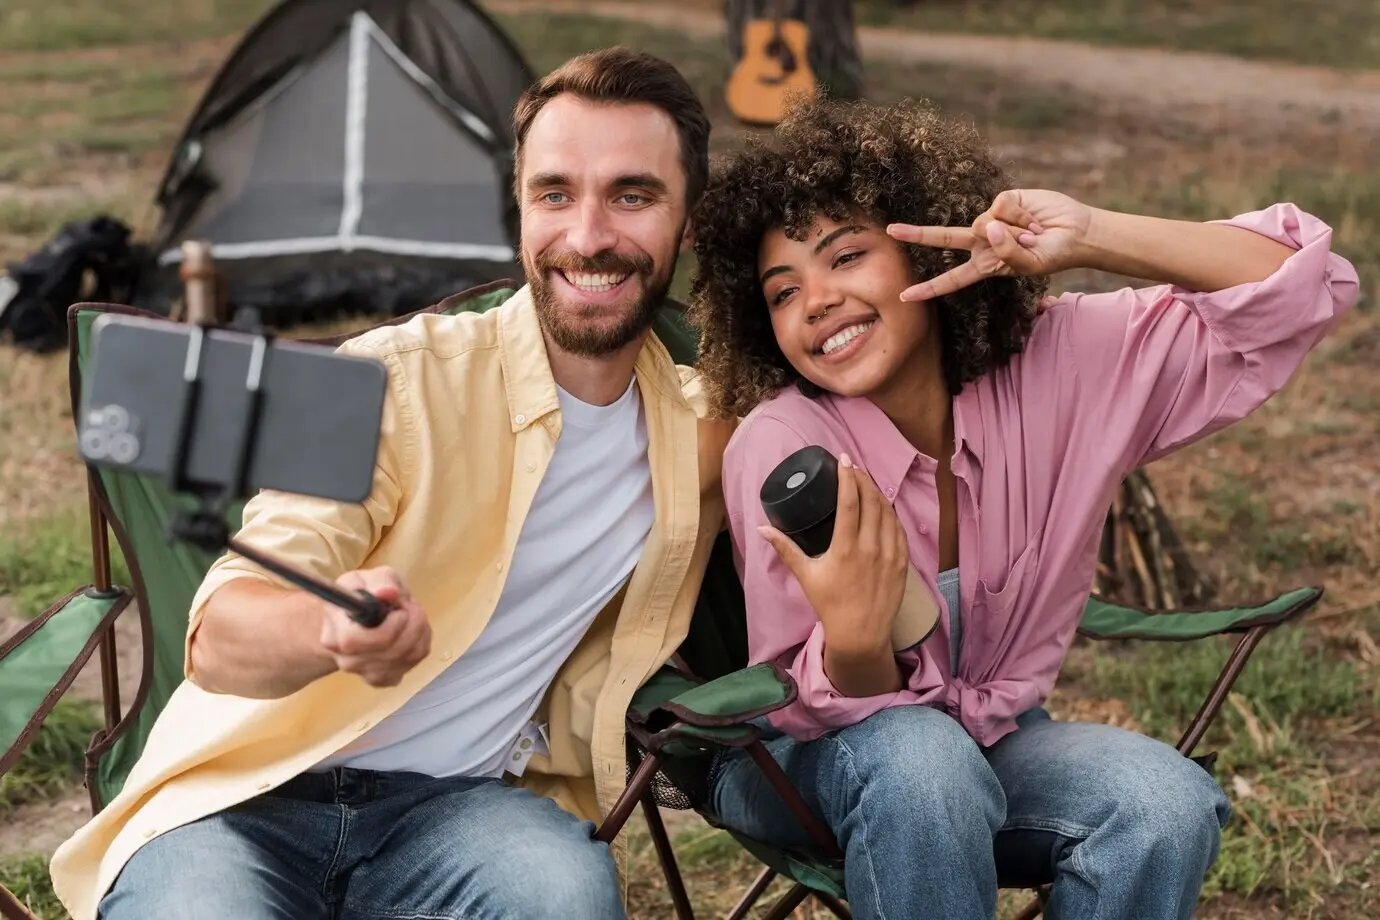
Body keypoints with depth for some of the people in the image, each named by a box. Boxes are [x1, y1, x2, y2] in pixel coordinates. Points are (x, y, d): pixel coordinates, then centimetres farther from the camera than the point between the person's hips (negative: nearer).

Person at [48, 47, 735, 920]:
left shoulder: (706, 427, 3)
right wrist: (331, 628, -45)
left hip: (458, 804, 1)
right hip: (253, 793, -1)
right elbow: (221, 638, -20)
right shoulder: (396, 380, -10)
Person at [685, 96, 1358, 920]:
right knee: (916, 759, -37)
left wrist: (1091, 239, -31)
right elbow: (816, 711, -17)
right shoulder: (778, 446, -22)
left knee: (1169, 803, -27)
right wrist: (854, 640, -42)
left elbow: (1307, 289, -18)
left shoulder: (1061, 362, -15)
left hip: (991, 741, 3)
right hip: (803, 760, -2)